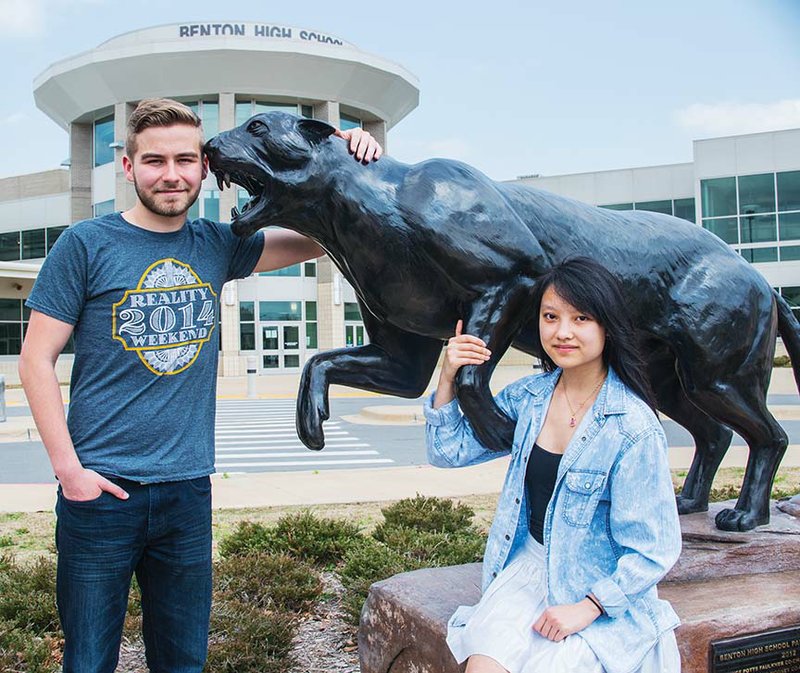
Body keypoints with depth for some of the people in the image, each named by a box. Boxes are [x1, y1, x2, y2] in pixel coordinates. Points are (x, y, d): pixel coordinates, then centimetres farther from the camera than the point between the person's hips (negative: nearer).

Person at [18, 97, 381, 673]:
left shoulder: (216, 246, 5)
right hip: (101, 490, -3)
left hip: (189, 489, 3)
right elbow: (37, 360, -4)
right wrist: (68, 467, -10)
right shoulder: (87, 244, -5)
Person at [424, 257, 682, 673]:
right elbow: (450, 451, 6)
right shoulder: (528, 397, -1)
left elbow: (654, 551, -13)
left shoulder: (634, 429, -18)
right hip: (529, 565, 4)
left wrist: (586, 607, -18)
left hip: (603, 591, -4)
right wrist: (448, 378, -7)